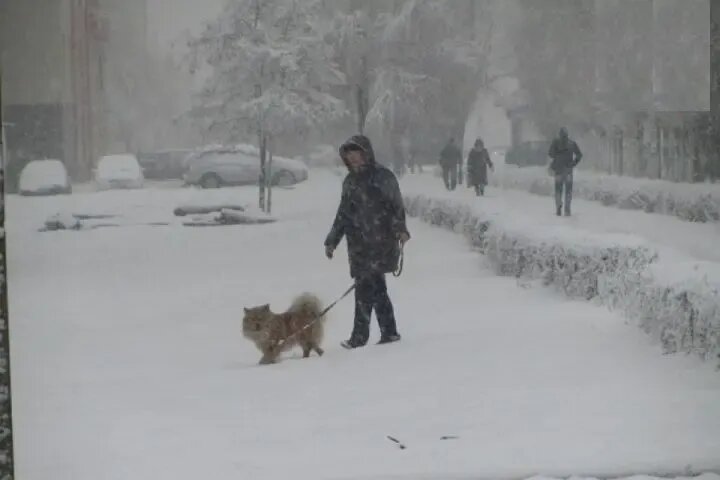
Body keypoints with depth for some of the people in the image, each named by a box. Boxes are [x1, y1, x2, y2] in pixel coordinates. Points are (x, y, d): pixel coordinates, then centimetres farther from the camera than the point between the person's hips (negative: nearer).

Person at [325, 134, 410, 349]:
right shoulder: (350, 181, 16)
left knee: (366, 288, -11)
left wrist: (400, 230, -21)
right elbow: (343, 213, 23)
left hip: (380, 242, -6)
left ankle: (360, 336, -9)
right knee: (376, 288, 7)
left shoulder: (383, 177, -4)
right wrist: (332, 241, 22)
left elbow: (396, 206, -7)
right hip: (358, 244, 6)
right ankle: (389, 332, 12)